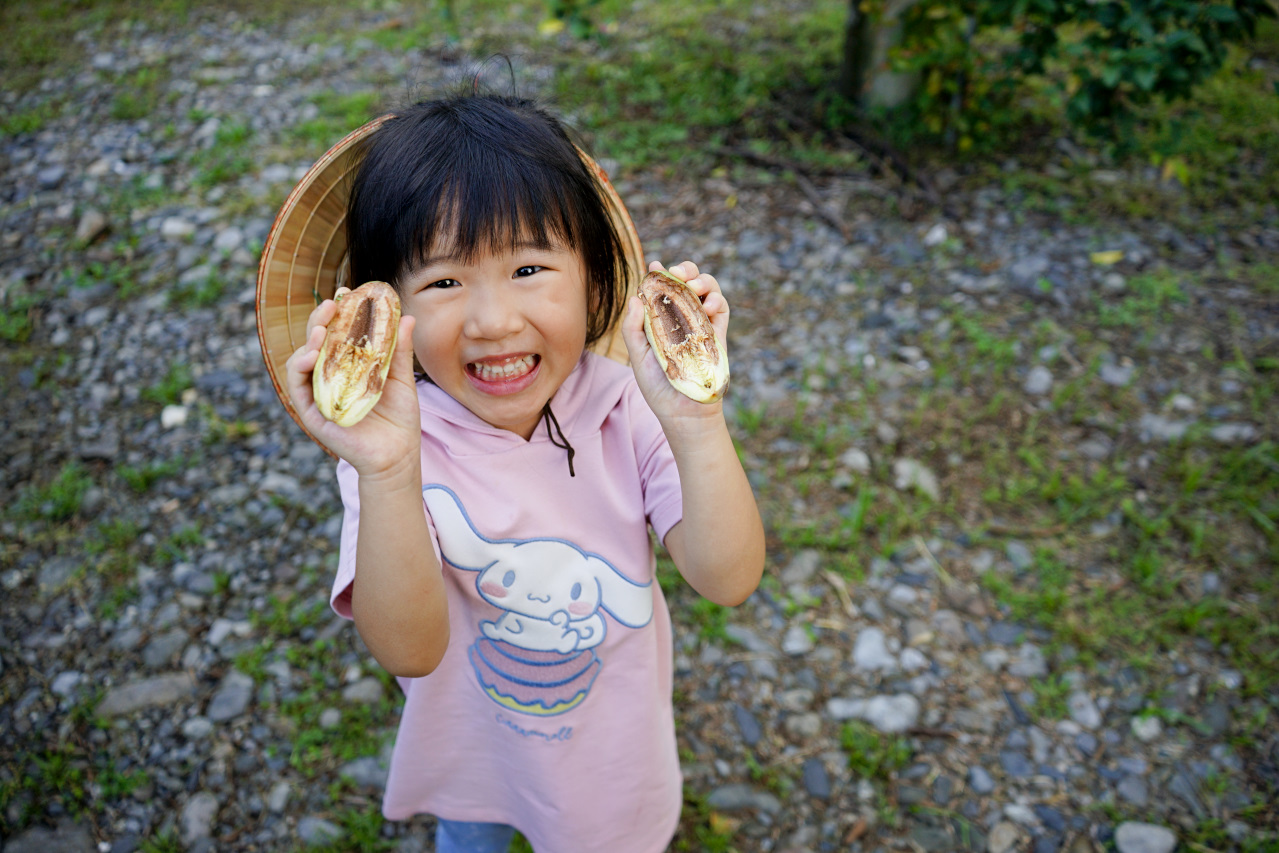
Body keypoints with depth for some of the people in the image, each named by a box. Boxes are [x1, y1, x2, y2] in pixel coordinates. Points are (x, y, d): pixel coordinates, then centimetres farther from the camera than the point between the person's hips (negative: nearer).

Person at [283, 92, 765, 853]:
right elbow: (409, 647, -36)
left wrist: (696, 425, -46)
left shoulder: (626, 409, -24)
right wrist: (386, 475, -52)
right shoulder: (404, 444, -28)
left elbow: (729, 581, -30)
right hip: (473, 753, 0)